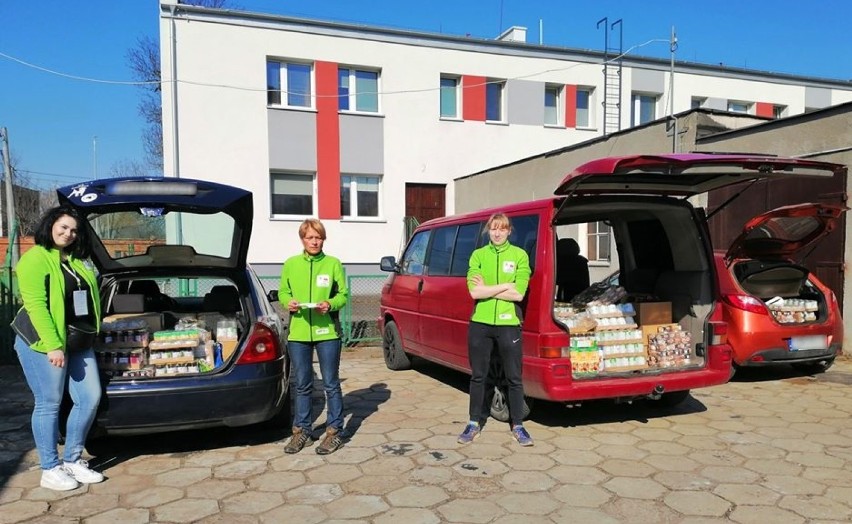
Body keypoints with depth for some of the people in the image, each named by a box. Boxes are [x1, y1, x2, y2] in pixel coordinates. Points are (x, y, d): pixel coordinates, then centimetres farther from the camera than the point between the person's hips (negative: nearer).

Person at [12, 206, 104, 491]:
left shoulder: (78, 260, 16)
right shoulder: (35, 259, -9)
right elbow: (35, 305, -17)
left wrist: (90, 335, 13)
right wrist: (53, 345, -23)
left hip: (80, 344, 8)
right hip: (43, 344, -8)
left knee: (90, 398, 6)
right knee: (49, 404, 0)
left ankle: (73, 460, 19)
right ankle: (50, 470, 11)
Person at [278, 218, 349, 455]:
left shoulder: (333, 264, 0)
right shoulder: (291, 264, 6)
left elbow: (343, 294, 2)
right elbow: (282, 293, 12)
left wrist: (330, 304, -17)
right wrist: (289, 302, -10)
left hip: (327, 331, -2)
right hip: (298, 332, 2)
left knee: (331, 384, 6)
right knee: (302, 385, 12)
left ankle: (334, 431, 17)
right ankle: (301, 431, 26)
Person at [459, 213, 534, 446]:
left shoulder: (519, 255, 0)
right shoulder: (478, 255, 4)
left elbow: (518, 294, -11)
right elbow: (474, 292, -8)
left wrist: (487, 289, -10)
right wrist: (505, 286, -11)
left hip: (508, 323, -1)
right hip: (480, 323, 2)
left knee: (514, 378, 6)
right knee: (478, 376, 12)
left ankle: (518, 426, 22)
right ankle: (475, 423, 26)